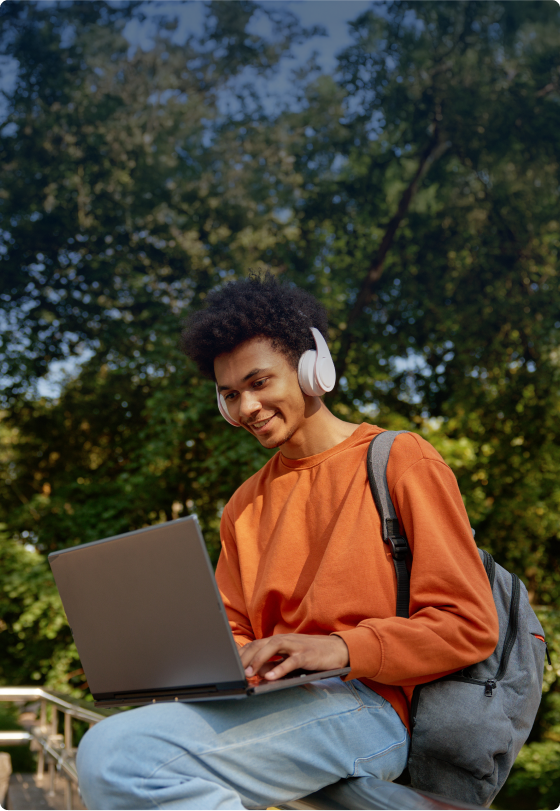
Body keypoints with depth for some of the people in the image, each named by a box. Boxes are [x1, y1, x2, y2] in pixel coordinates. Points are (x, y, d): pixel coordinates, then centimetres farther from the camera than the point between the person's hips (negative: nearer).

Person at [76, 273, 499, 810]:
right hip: (271, 704, 6)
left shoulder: (400, 461, 4)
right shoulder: (245, 505, 23)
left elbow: (470, 627, -3)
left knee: (118, 755, -26)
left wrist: (341, 649, -17)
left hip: (364, 708, -6)